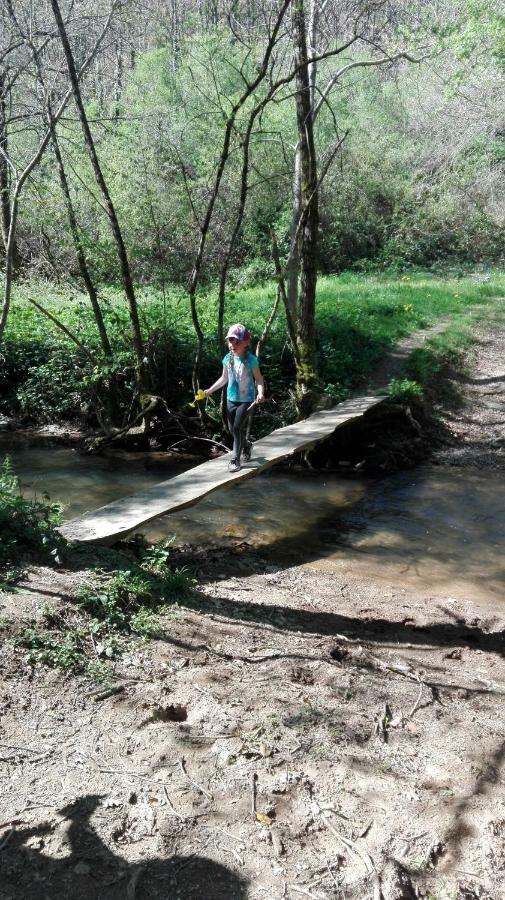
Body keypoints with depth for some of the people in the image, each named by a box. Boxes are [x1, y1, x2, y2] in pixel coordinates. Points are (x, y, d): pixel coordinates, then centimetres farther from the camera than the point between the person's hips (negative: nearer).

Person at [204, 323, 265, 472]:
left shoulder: (250, 359, -14)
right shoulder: (227, 359, -1)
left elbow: (258, 378, -9)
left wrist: (260, 393, -26)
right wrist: (210, 390, 5)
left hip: (246, 399, -5)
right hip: (231, 398, 5)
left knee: (237, 427, -14)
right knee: (232, 429, 12)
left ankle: (235, 459, -3)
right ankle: (245, 448, 39)